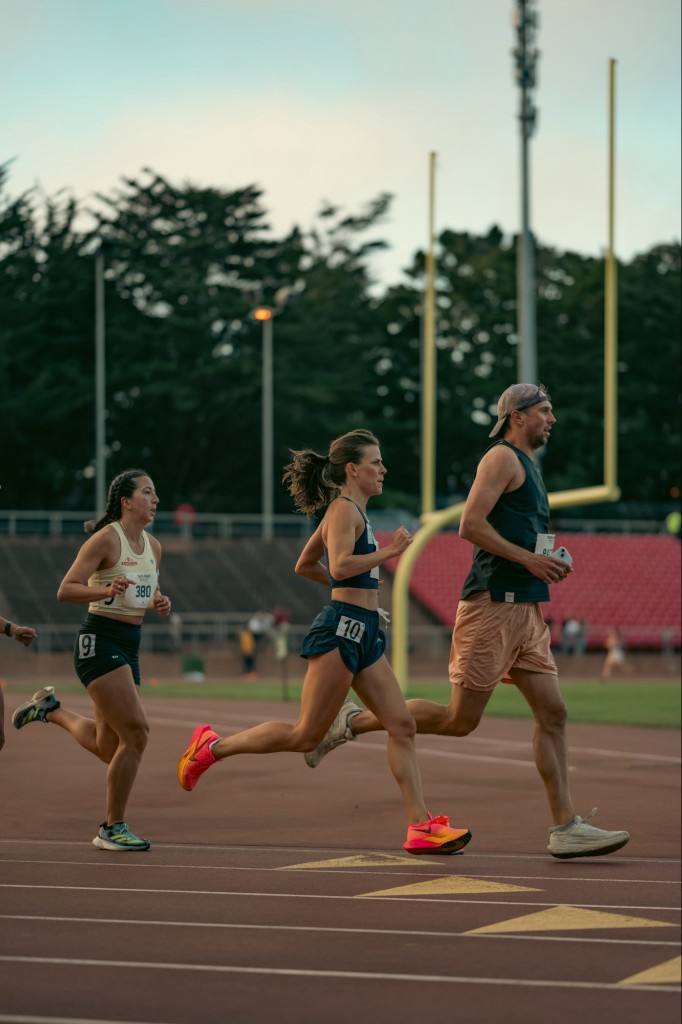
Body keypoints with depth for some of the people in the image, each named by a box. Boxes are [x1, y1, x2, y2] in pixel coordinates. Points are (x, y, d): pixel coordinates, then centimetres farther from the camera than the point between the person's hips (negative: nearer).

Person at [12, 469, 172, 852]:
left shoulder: (153, 546, 11)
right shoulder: (106, 538, -11)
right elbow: (65, 591, -14)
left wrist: (160, 603, 2)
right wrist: (106, 591, -30)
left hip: (129, 647, 8)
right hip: (100, 642, -8)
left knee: (108, 747, 11)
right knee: (136, 733, -16)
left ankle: (50, 709, 37)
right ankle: (113, 828, -4)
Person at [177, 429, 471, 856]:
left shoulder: (349, 511, 20)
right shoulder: (345, 509, -9)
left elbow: (304, 565, 28)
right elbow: (340, 565, -25)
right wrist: (387, 552, -18)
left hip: (364, 635, 10)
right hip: (342, 629, -10)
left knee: (402, 725, 1)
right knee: (305, 736, -6)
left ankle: (421, 827, -3)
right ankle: (213, 746, 8)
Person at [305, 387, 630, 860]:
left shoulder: (528, 466, 23)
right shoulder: (503, 457, -7)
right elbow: (471, 525, -18)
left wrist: (548, 565, 13)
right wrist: (528, 558, -19)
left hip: (526, 608, 9)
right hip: (493, 604, -9)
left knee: (553, 714, 1)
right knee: (460, 719, -5)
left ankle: (566, 826, 1)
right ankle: (352, 722, 9)